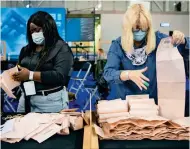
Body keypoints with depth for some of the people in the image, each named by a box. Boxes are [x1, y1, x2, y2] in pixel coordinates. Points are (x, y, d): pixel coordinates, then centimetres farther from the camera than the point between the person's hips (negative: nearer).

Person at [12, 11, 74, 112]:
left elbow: (59, 76, -19)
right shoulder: (27, 49, 13)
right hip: (26, 99, 6)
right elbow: (18, 69, 17)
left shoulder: (61, 48, -8)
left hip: (50, 100, -6)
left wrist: (30, 75, -20)